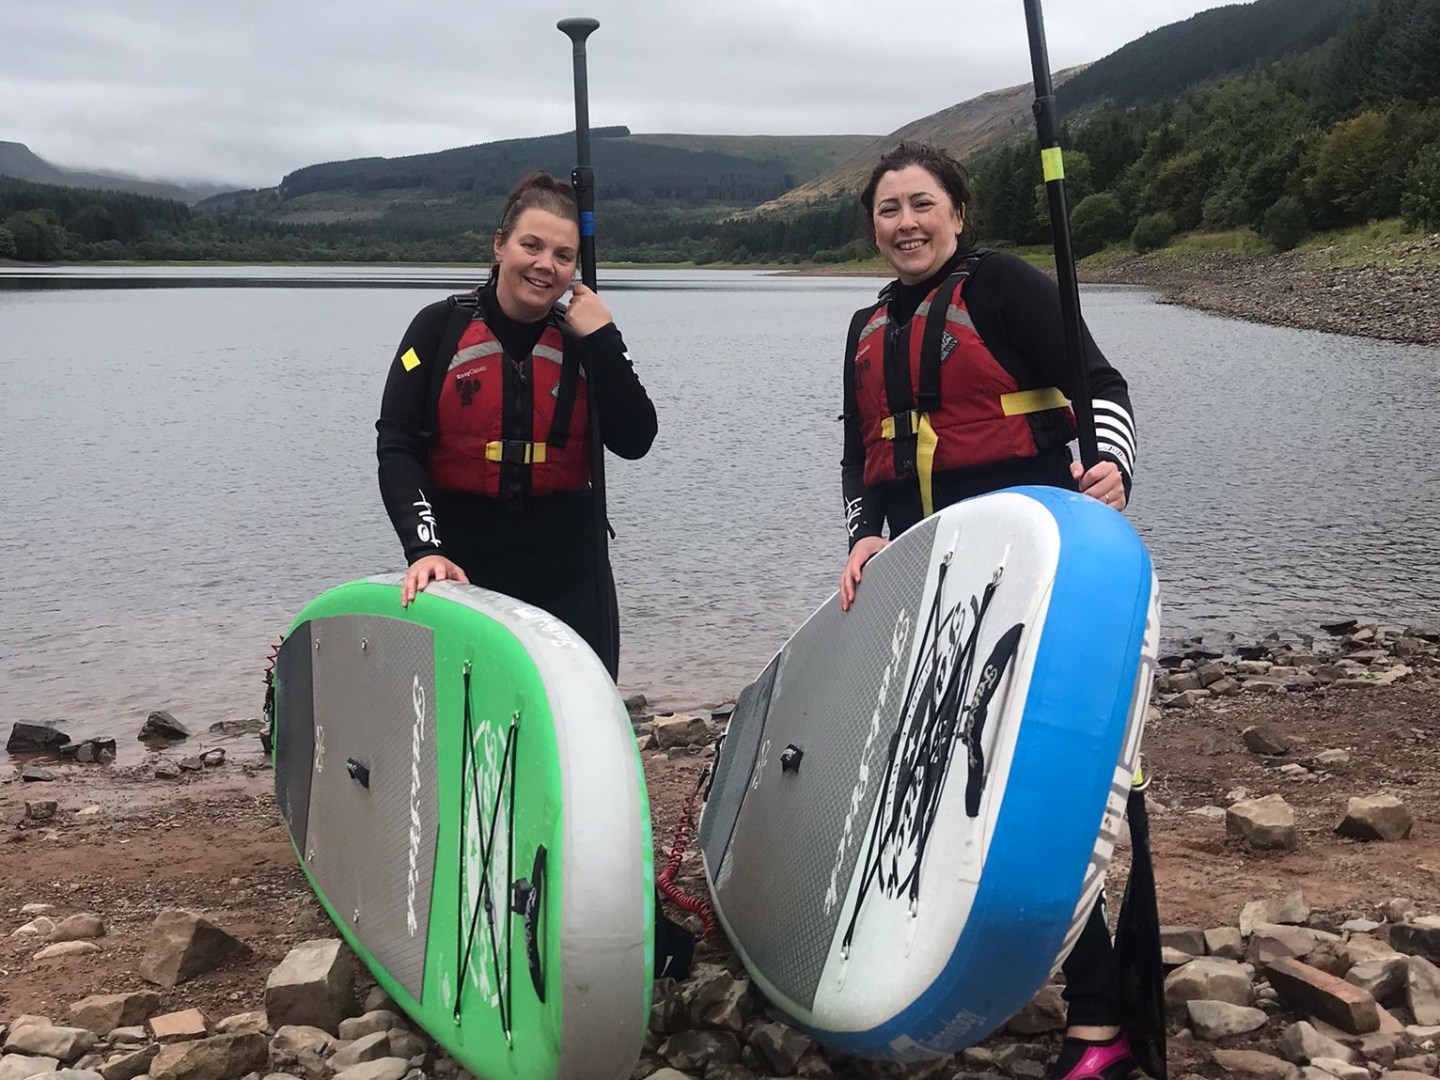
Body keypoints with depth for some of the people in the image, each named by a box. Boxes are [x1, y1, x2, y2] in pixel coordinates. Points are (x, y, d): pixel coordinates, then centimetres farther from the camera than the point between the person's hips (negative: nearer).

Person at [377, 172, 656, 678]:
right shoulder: (441, 328, -2)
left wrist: (602, 339, -12)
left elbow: (635, 441, -5)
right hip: (461, 569, -2)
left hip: (569, 577, 2)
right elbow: (396, 447, -6)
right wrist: (424, 549, -19)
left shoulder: (585, 339, 4)